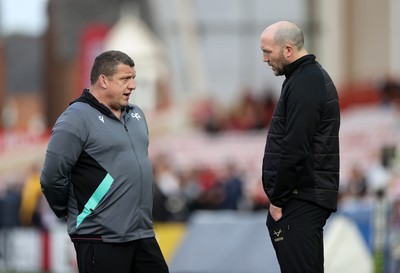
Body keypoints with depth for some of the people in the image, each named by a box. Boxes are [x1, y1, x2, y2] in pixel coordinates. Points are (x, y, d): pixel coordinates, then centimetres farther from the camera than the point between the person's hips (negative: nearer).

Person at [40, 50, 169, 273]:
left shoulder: (136, 115, 14)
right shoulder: (77, 119, -11)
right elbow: (53, 177, -14)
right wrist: (70, 212, -1)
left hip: (143, 234, 8)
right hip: (101, 240, -8)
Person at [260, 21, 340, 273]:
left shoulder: (304, 85, -15)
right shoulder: (315, 77, 17)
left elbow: (295, 151, -21)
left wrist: (278, 200, -14)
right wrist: (279, 196, 18)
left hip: (301, 200, -11)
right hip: (311, 196, 11)